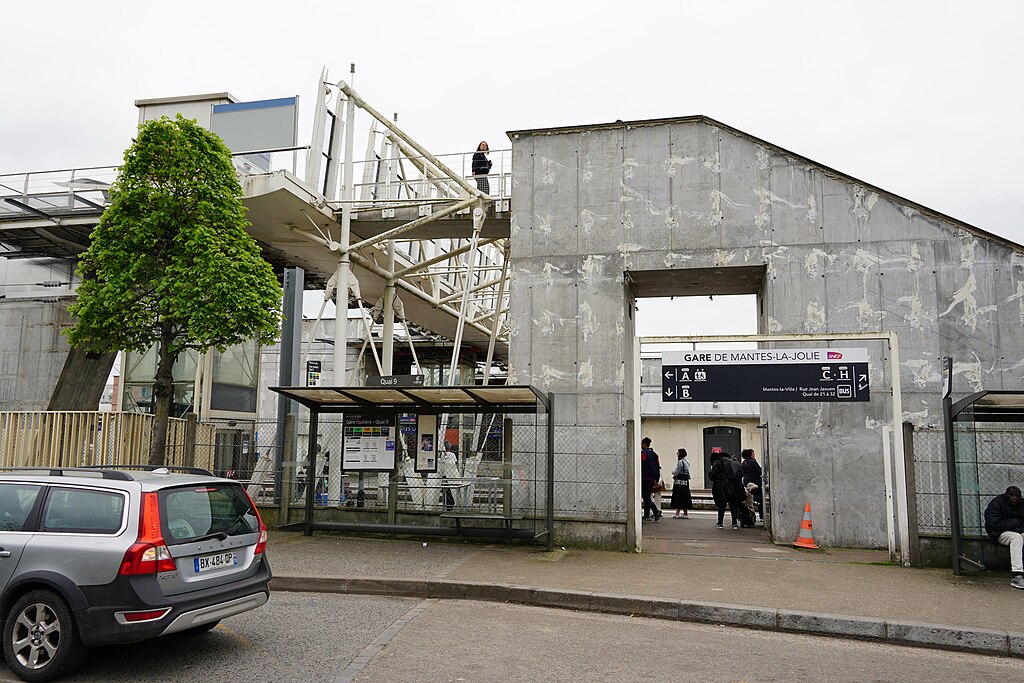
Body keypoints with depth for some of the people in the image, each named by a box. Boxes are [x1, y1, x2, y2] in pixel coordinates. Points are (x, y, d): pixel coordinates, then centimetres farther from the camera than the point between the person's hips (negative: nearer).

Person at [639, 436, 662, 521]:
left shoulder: (643, 453, -7)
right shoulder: (654, 454, 17)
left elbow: (641, 466, -13)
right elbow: (658, 467, 17)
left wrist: (639, 478, -10)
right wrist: (656, 480, 19)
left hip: (645, 478, -8)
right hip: (652, 479, 8)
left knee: (645, 497, -9)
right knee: (648, 496, 13)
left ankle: (656, 511, -24)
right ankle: (646, 515, 13)